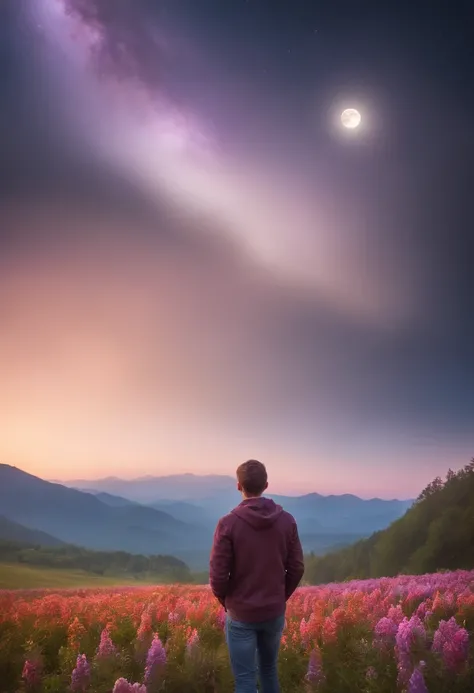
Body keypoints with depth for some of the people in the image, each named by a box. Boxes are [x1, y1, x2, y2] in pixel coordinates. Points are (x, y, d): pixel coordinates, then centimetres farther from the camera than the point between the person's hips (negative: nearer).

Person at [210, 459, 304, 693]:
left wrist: (226, 602, 5)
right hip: (275, 612, 4)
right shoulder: (286, 521, -6)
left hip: (241, 614, -3)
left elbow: (218, 574, -14)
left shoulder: (229, 523, -17)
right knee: (269, 669, 24)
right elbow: (296, 568, -1)